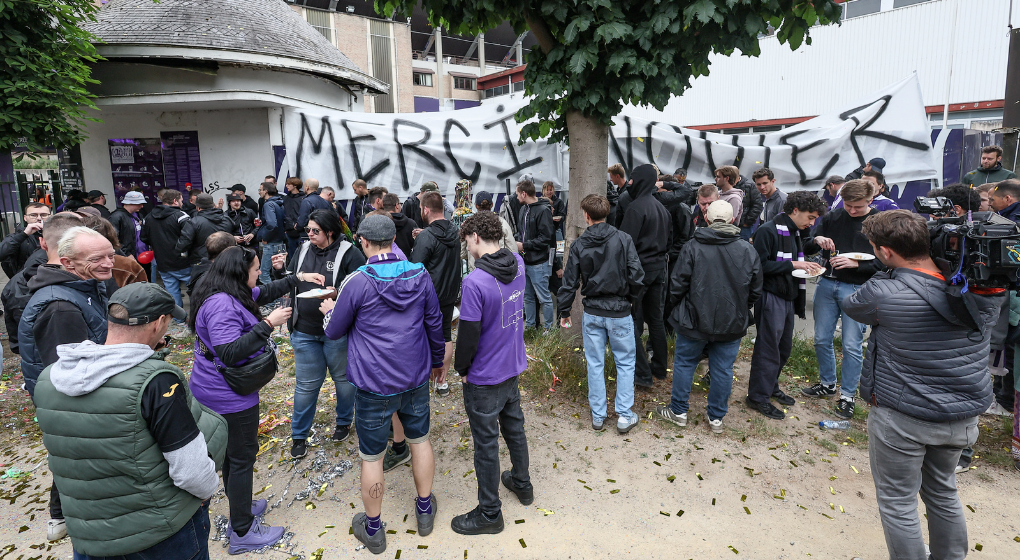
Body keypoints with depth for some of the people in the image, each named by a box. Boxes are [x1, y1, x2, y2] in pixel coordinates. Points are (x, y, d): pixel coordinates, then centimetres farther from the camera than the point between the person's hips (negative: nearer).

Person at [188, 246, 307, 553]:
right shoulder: (222, 304, -27)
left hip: (218, 393, 10)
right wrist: (267, 324, -31)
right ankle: (242, 533, 18)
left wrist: (297, 278, 16)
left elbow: (264, 292, 19)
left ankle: (240, 507, 44)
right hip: (230, 398, -10)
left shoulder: (227, 296, 4)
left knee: (232, 452, 24)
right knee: (242, 459, 4)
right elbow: (229, 353, -33)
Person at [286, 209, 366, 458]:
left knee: (344, 377, 16)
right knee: (306, 383, 11)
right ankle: (299, 435, 26)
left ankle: (344, 422, 39)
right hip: (304, 330, 4)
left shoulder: (349, 253, -12)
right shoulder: (303, 251, 7)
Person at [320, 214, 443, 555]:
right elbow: (435, 322, 5)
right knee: (420, 440, 21)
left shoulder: (357, 282, -15)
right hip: (416, 378, 4)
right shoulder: (420, 275, -4)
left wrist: (330, 312, 19)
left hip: (374, 385, -4)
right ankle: (425, 510, 38)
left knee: (371, 457, 12)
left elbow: (334, 332, -3)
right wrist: (437, 360, 20)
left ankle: (373, 529, 29)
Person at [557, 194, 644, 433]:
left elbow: (570, 282, -1)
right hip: (619, 313, -1)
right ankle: (625, 415, 13)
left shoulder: (578, 245, -5)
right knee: (625, 362, 12)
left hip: (592, 313, 1)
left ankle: (598, 416, 21)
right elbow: (637, 276, -11)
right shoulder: (623, 239, -9)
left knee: (595, 364, 12)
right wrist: (631, 298, 9)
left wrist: (564, 311, 11)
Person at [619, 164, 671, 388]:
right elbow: (669, 238, 19)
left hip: (639, 268, -9)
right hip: (659, 267, 9)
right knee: (655, 317, 16)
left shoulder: (636, 207, -15)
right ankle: (659, 368, 26)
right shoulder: (661, 207, 12)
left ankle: (642, 374, -1)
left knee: (631, 320, -2)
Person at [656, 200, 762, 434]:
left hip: (695, 321, -2)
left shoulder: (692, 248, -13)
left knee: (684, 364, 14)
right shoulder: (749, 252, -3)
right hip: (732, 325, 3)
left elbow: (677, 286, -10)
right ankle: (716, 418, 25)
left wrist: (680, 309, 10)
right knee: (723, 370, 13)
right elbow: (755, 292, 5)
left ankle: (678, 411, 26)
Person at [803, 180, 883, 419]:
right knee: (822, 339, 12)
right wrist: (817, 240, -8)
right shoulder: (833, 217, 7)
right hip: (827, 284, 4)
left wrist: (855, 264, -21)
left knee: (852, 345, 1)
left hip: (857, 290, -4)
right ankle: (827, 384, 31)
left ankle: (847, 395, 16)